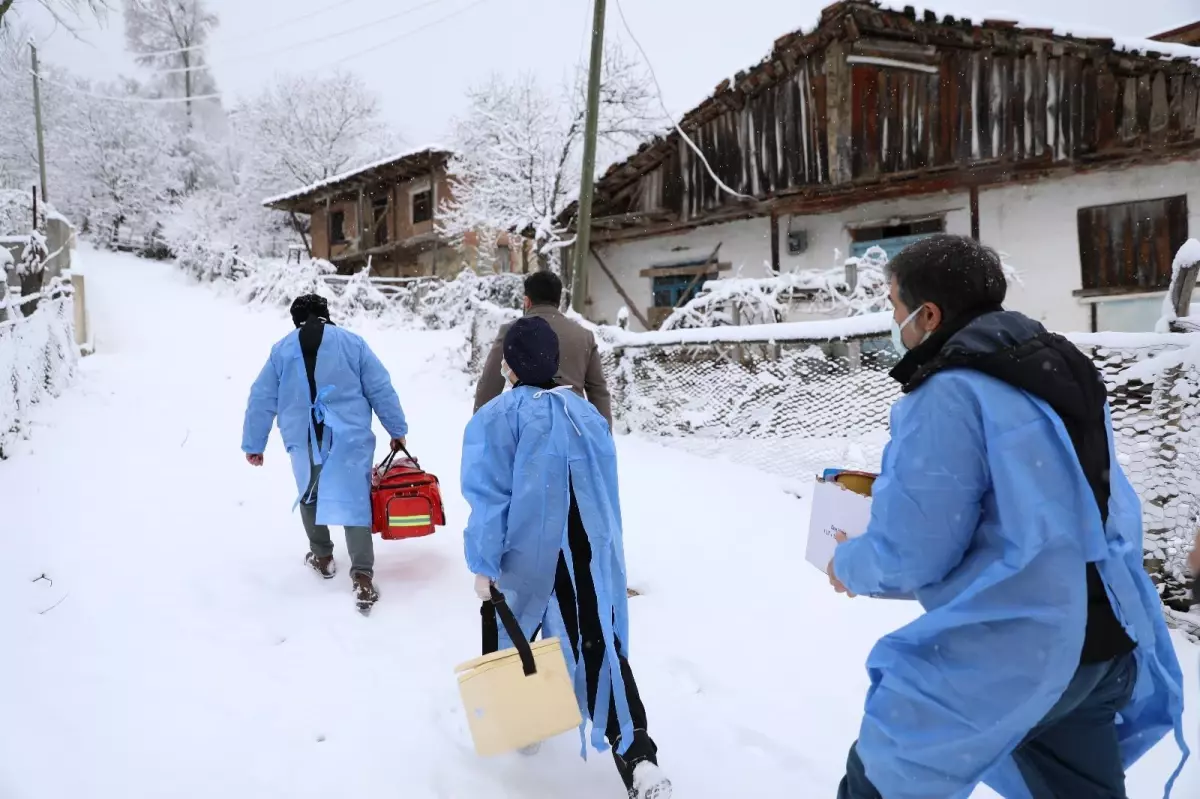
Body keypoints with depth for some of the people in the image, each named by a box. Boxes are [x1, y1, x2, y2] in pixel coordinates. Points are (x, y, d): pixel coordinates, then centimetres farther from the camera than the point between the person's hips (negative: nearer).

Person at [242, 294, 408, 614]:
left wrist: (254, 444, 17)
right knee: (354, 502, -1)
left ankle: (322, 557, 35)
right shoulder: (352, 343, 2)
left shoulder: (281, 350, 7)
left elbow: (262, 400, 9)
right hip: (350, 439, -2)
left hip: (304, 441, 2)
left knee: (310, 496, 26)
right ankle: (362, 576, -10)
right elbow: (381, 390, 1)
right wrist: (397, 430, 10)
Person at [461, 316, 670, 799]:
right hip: (592, 555, 3)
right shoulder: (586, 413, 7)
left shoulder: (495, 419, -9)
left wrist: (484, 565, -9)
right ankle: (638, 758, -6)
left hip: (528, 555, -3)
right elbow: (607, 489, 14)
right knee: (601, 646, 4)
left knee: (515, 632, 21)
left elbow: (488, 497, -13)